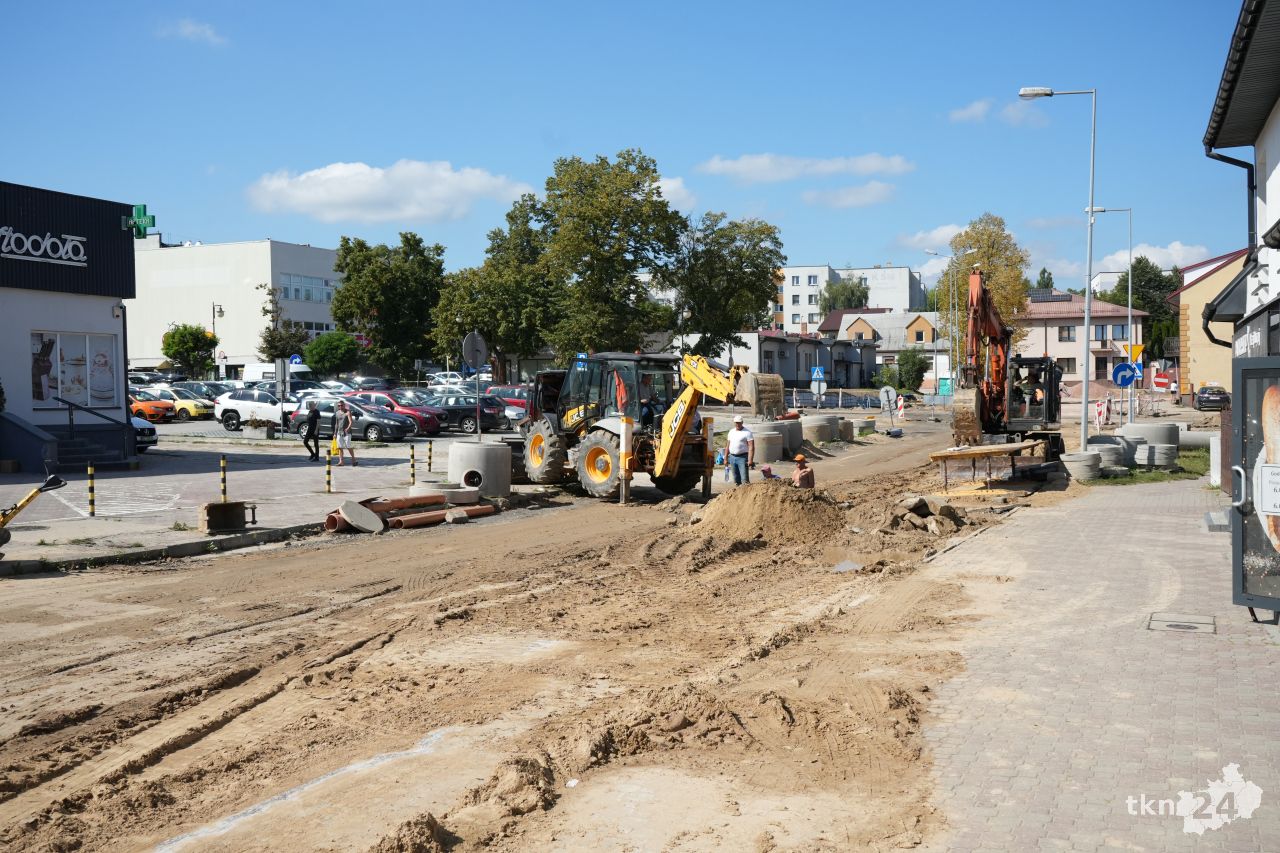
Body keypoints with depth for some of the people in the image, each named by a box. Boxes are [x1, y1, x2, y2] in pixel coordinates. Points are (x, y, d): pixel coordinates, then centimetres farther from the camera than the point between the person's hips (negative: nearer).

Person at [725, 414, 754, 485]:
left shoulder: (747, 432, -7)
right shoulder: (731, 432, 13)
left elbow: (751, 447, -13)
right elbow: (728, 445, 19)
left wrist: (750, 460, -22)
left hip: (743, 457, -6)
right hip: (732, 457, 6)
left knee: (745, 479, -10)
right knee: (736, 479, 10)